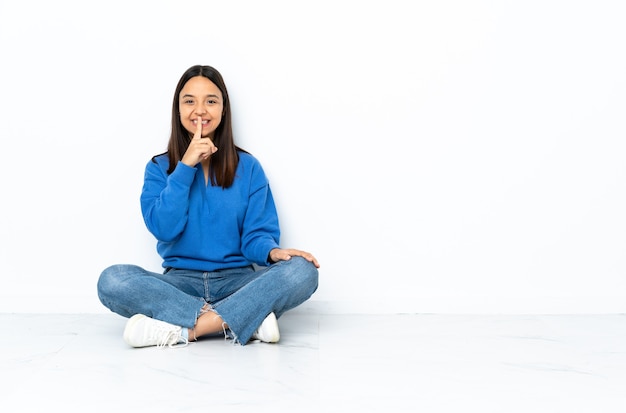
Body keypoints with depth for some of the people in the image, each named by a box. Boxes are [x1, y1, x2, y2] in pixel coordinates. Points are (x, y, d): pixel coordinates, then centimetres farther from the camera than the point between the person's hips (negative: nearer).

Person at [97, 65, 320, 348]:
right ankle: (247, 319, -31)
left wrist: (272, 251, -22)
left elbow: (256, 233, 1)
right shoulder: (159, 167, 7)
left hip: (237, 280, 0)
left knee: (302, 270, -28)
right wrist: (186, 167, -13)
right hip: (180, 282, 0)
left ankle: (181, 329, -30)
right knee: (112, 280, -29)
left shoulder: (248, 167, 6)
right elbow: (163, 229, -8)